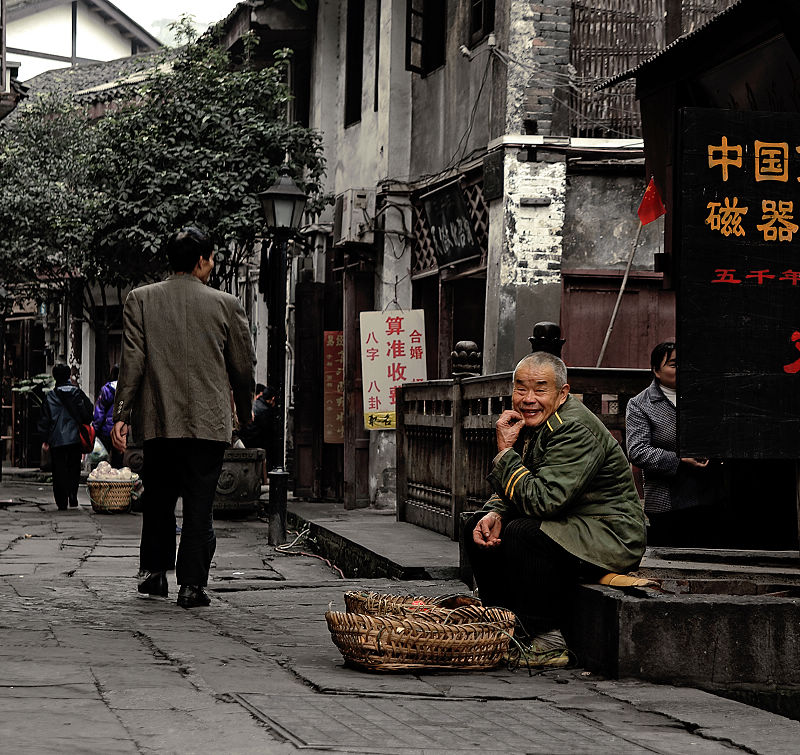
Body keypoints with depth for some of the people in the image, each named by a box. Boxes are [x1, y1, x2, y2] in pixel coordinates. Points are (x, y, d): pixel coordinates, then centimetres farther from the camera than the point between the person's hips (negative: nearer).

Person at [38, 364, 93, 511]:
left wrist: (45, 439, 7)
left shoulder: (50, 396, -2)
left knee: (59, 471, 3)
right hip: (76, 438, 1)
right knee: (74, 469, 13)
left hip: (57, 439, -1)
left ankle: (62, 502, -2)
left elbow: (44, 420, 0)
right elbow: (88, 412, 0)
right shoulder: (78, 393, 0)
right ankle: (73, 498, 3)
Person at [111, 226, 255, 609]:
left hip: (159, 420, 2)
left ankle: (153, 571, 21)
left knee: (159, 498, 18)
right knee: (199, 504, 1)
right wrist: (245, 413, 20)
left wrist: (121, 414, -1)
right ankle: (192, 584, -2)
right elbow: (243, 366, 5)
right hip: (208, 420, -2)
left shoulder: (140, 300, 1)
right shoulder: (225, 305, -1)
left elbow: (132, 361, -4)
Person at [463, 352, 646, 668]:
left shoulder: (576, 429, -23)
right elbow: (509, 492, 14)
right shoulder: (530, 422, 5)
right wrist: (494, 513, -10)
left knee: (521, 534, -31)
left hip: (610, 535, -10)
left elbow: (542, 500, -31)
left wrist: (505, 451, -21)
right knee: (477, 528, 5)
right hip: (569, 528, 10)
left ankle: (548, 644, -21)